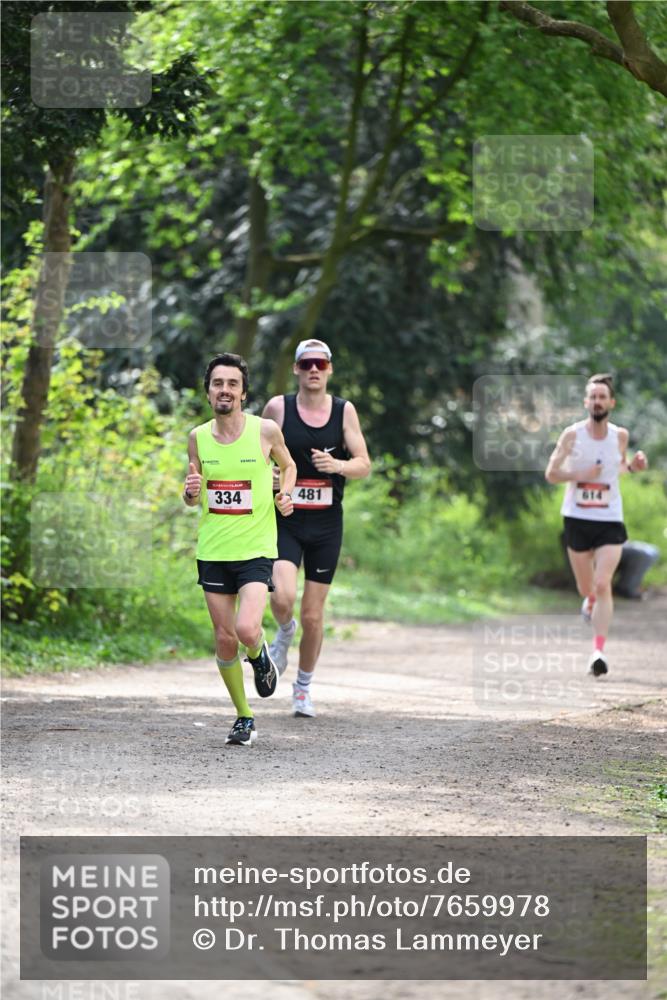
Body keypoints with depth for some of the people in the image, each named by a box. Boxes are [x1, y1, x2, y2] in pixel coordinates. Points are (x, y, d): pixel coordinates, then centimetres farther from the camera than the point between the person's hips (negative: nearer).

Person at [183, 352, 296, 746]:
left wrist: (286, 494, -5)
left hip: (256, 550, -3)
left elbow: (288, 466, 14)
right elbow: (193, 497, 12)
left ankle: (260, 655, 17)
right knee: (225, 639, 4)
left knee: (247, 629, -21)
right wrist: (191, 492, -11)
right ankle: (244, 718, 21)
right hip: (213, 551, 3)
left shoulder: (266, 430, -7)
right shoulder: (198, 437, 1)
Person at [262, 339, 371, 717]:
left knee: (313, 614, 4)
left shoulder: (345, 411, 1)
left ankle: (304, 687, 24)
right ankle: (285, 631, 15)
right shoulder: (278, 408, -2)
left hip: (327, 523, 1)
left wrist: (338, 465, -22)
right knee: (283, 598, -22)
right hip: (286, 520, -1)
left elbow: (364, 465, -1)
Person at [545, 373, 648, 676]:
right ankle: (590, 602, 52)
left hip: (610, 521, 0)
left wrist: (632, 466, -3)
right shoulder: (572, 435, -6)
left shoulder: (620, 435, 0)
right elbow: (551, 473, -4)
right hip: (577, 519, 0)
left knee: (603, 585, -15)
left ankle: (598, 651, -16)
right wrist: (580, 475, -20)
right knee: (586, 588, 13)